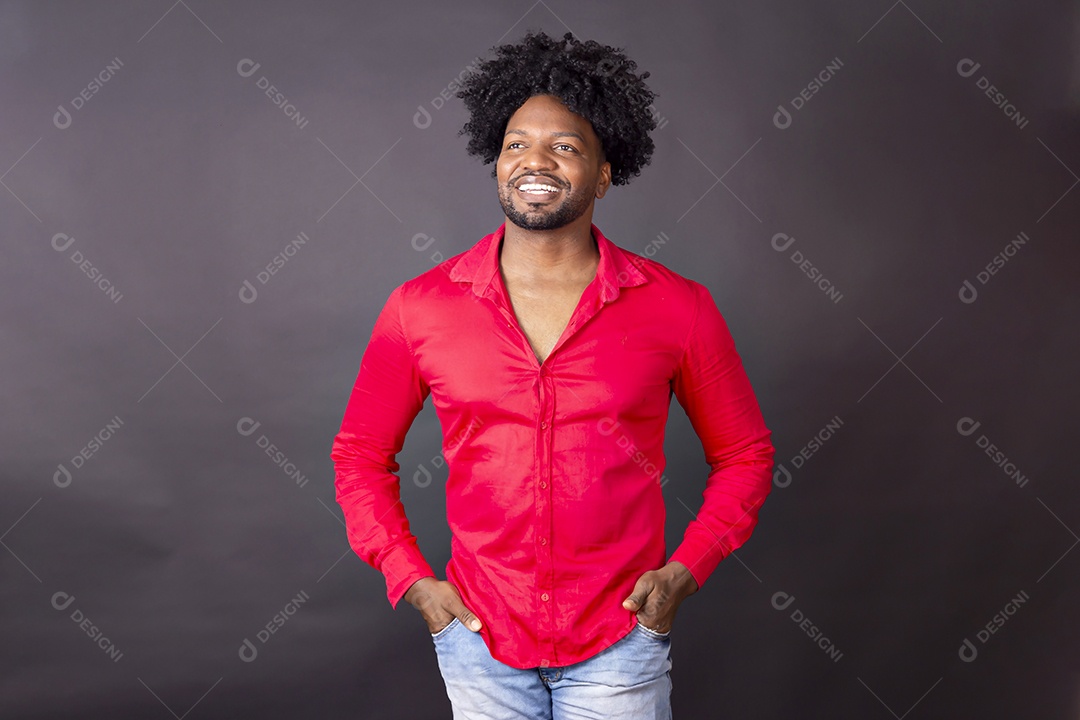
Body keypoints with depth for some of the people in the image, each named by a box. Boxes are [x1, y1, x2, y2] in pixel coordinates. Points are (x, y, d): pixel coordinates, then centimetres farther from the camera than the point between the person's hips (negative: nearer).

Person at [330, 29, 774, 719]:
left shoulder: (677, 308, -7)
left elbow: (744, 455, 5)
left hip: (619, 645, -1)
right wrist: (410, 578, -1)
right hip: (477, 639, 1)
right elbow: (360, 454, 7)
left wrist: (685, 570, -5)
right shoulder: (420, 307, -5)